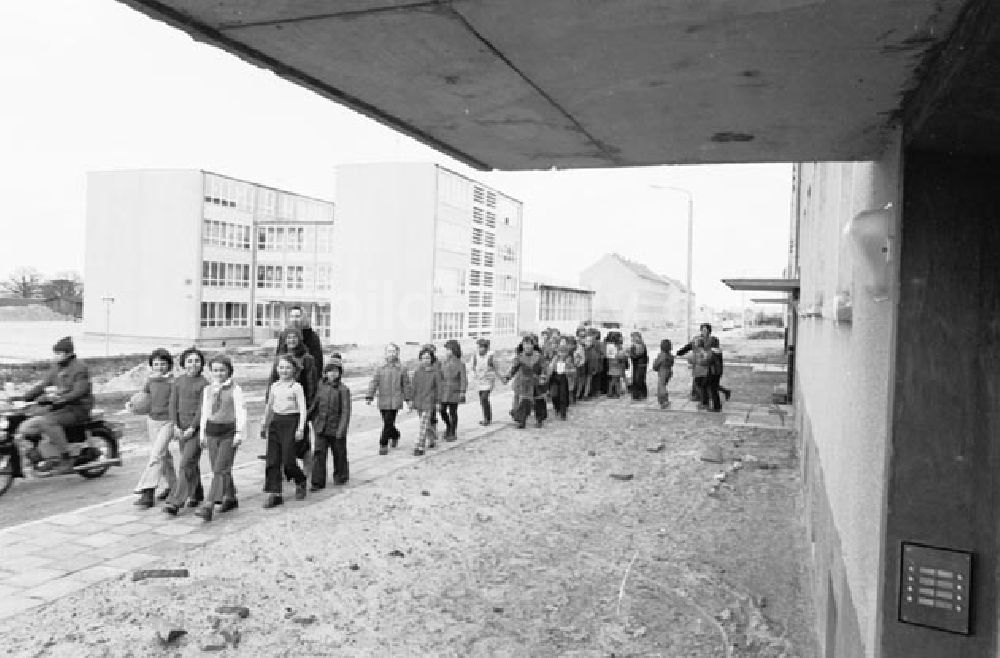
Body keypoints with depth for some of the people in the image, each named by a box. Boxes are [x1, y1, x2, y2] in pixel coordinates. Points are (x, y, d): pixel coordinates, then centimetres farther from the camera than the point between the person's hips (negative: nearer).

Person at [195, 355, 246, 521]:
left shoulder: (235, 389, -5)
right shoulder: (208, 390, 12)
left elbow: (241, 412, -8)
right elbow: (205, 412, 17)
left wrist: (239, 433, -14)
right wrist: (202, 434, 16)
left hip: (228, 433, -6)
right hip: (212, 432, 6)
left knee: (220, 470, -11)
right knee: (218, 470, 9)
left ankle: (208, 507, -17)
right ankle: (230, 498, 25)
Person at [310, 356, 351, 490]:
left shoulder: (343, 389, -11)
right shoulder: (321, 386, 2)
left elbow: (346, 411, -14)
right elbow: (315, 405, 14)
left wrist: (341, 430, -19)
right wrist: (314, 422, 13)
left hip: (336, 429, -3)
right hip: (321, 428, 3)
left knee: (339, 454, 12)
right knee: (319, 453, -1)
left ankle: (341, 476, 33)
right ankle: (318, 482, 4)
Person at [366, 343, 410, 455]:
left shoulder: (401, 369, 2)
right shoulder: (380, 368, 6)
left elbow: (406, 385, 7)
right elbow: (374, 382, 0)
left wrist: (408, 399, 8)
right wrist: (369, 396, -10)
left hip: (395, 401, -3)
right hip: (383, 400, 3)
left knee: (388, 423, -10)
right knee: (387, 423, 12)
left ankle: (383, 445, -3)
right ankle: (395, 434, 40)